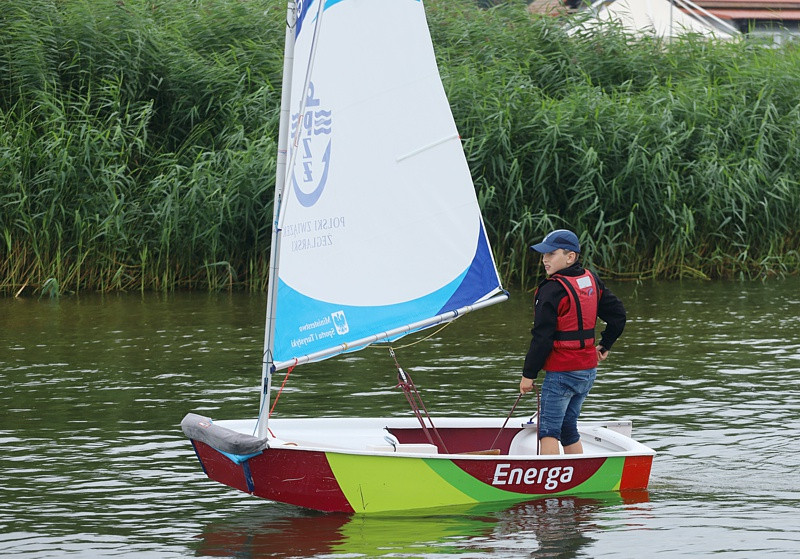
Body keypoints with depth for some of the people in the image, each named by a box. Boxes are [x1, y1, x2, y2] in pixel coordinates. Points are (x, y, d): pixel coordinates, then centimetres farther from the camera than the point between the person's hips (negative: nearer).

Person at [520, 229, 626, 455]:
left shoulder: (552, 290, -17)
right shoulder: (591, 280, 7)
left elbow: (542, 336, -17)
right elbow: (617, 313, 14)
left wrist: (529, 374, -10)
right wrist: (604, 345, 23)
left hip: (561, 373, -8)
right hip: (588, 370, 8)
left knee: (548, 430, -4)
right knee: (568, 428, 17)